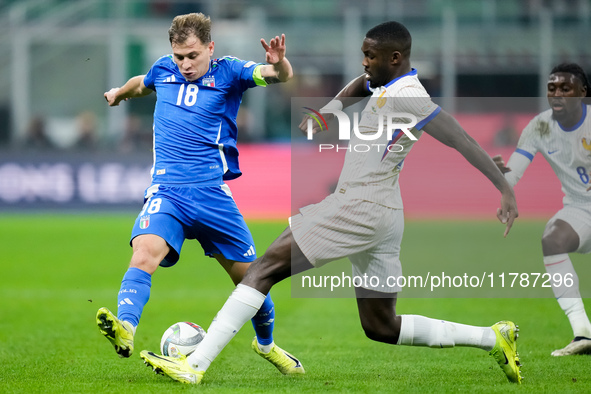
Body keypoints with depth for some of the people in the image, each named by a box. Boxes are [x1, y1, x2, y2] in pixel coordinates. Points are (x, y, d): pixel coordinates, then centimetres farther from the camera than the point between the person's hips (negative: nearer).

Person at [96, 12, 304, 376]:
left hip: (213, 193, -1)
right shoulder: (164, 70, 9)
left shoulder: (227, 72, 0)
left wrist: (279, 63, -40)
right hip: (166, 192, 1)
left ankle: (266, 343, 34)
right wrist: (119, 93, 55)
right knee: (145, 252, -29)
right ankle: (124, 329, -48)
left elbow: (279, 75, -17)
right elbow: (141, 84, 35)